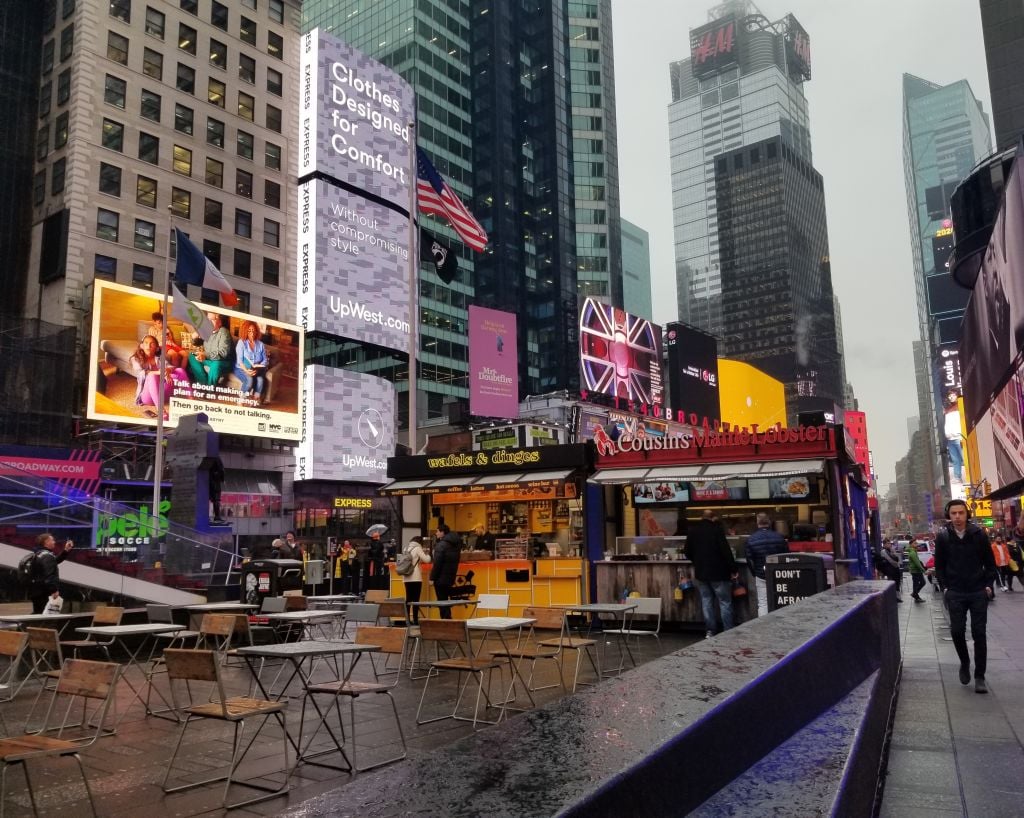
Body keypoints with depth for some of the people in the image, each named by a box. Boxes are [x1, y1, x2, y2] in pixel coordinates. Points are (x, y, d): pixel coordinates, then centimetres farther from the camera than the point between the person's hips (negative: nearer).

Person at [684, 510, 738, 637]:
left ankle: (710, 630, 13)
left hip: (700, 572, 5)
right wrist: (733, 569, -10)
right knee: (725, 602, 3)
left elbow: (687, 551, 9)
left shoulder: (693, 530, 3)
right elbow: (726, 550, -16)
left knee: (706, 601, 13)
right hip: (718, 572, -5)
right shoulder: (717, 529, -12)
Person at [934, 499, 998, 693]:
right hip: (955, 593, 1)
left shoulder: (979, 535, -3)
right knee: (957, 631, 0)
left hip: (978, 592, 0)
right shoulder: (942, 536, -1)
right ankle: (964, 663, 26)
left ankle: (979, 676, 9)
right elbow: (939, 565, 6)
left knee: (979, 633, 1)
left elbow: (990, 563, 6)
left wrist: (988, 585, 0)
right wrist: (945, 586, 0)